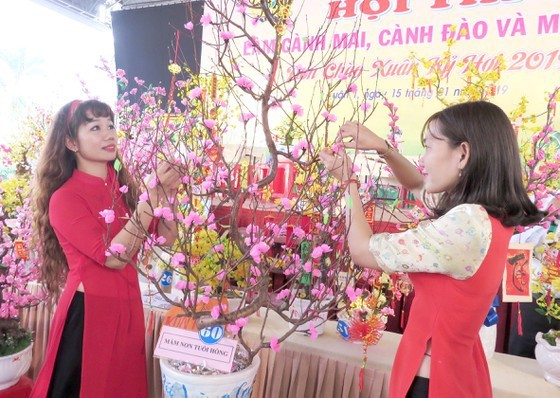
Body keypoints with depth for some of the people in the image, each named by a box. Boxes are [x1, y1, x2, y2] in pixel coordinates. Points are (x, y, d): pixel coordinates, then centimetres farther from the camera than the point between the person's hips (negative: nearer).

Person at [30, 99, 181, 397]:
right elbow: (114, 257, -23)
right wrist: (153, 194, -25)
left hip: (128, 307, 6)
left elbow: (168, 237, 2)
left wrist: (166, 193, -13)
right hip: (88, 311, -5)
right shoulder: (64, 198, -12)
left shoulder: (123, 185, 4)